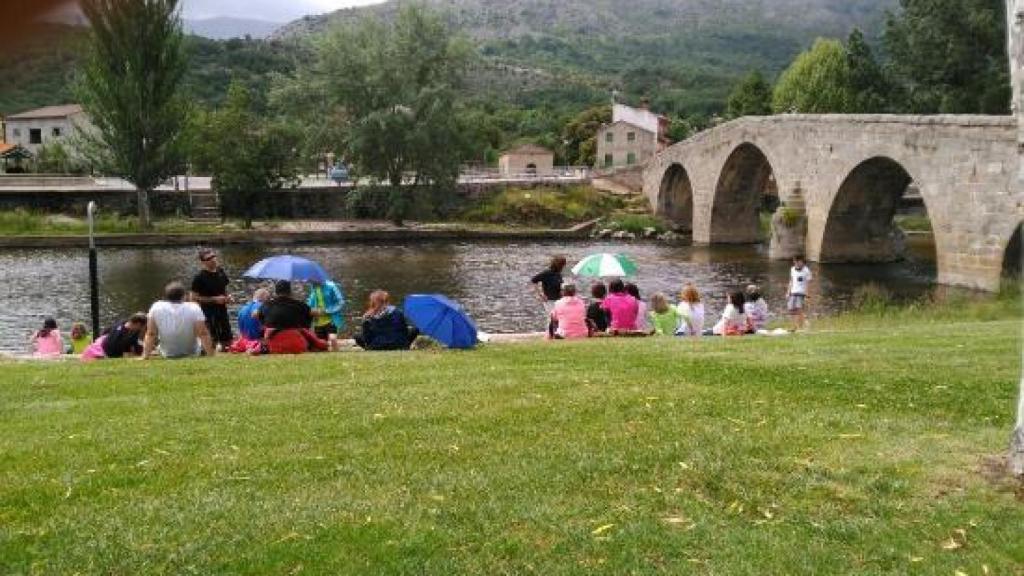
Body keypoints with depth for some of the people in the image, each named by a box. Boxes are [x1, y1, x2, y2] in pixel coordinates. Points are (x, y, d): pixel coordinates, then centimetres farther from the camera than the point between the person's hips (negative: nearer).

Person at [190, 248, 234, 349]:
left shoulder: (221, 272, 7)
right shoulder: (200, 278, -12)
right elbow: (194, 298, -13)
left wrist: (227, 298, 1)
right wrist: (214, 299, -18)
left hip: (222, 311, 7)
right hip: (208, 313, -6)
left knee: (228, 341, 12)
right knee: (212, 341, -5)